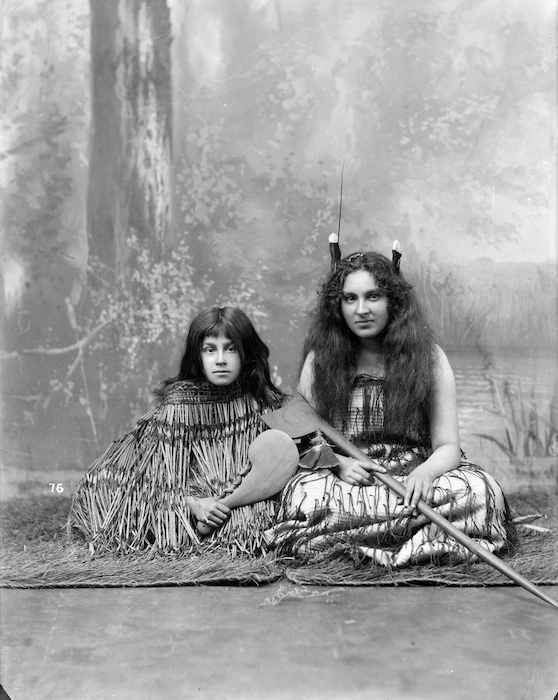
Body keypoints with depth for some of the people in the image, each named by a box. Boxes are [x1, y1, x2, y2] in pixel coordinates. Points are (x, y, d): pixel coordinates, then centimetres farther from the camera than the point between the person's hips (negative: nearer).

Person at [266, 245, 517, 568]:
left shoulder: (428, 357, 1)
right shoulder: (320, 360, 2)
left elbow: (447, 446, -3)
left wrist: (425, 472, -26)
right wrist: (337, 463, -20)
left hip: (416, 476, 1)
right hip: (346, 479, 0)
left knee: (480, 491, -29)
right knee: (304, 496, -33)